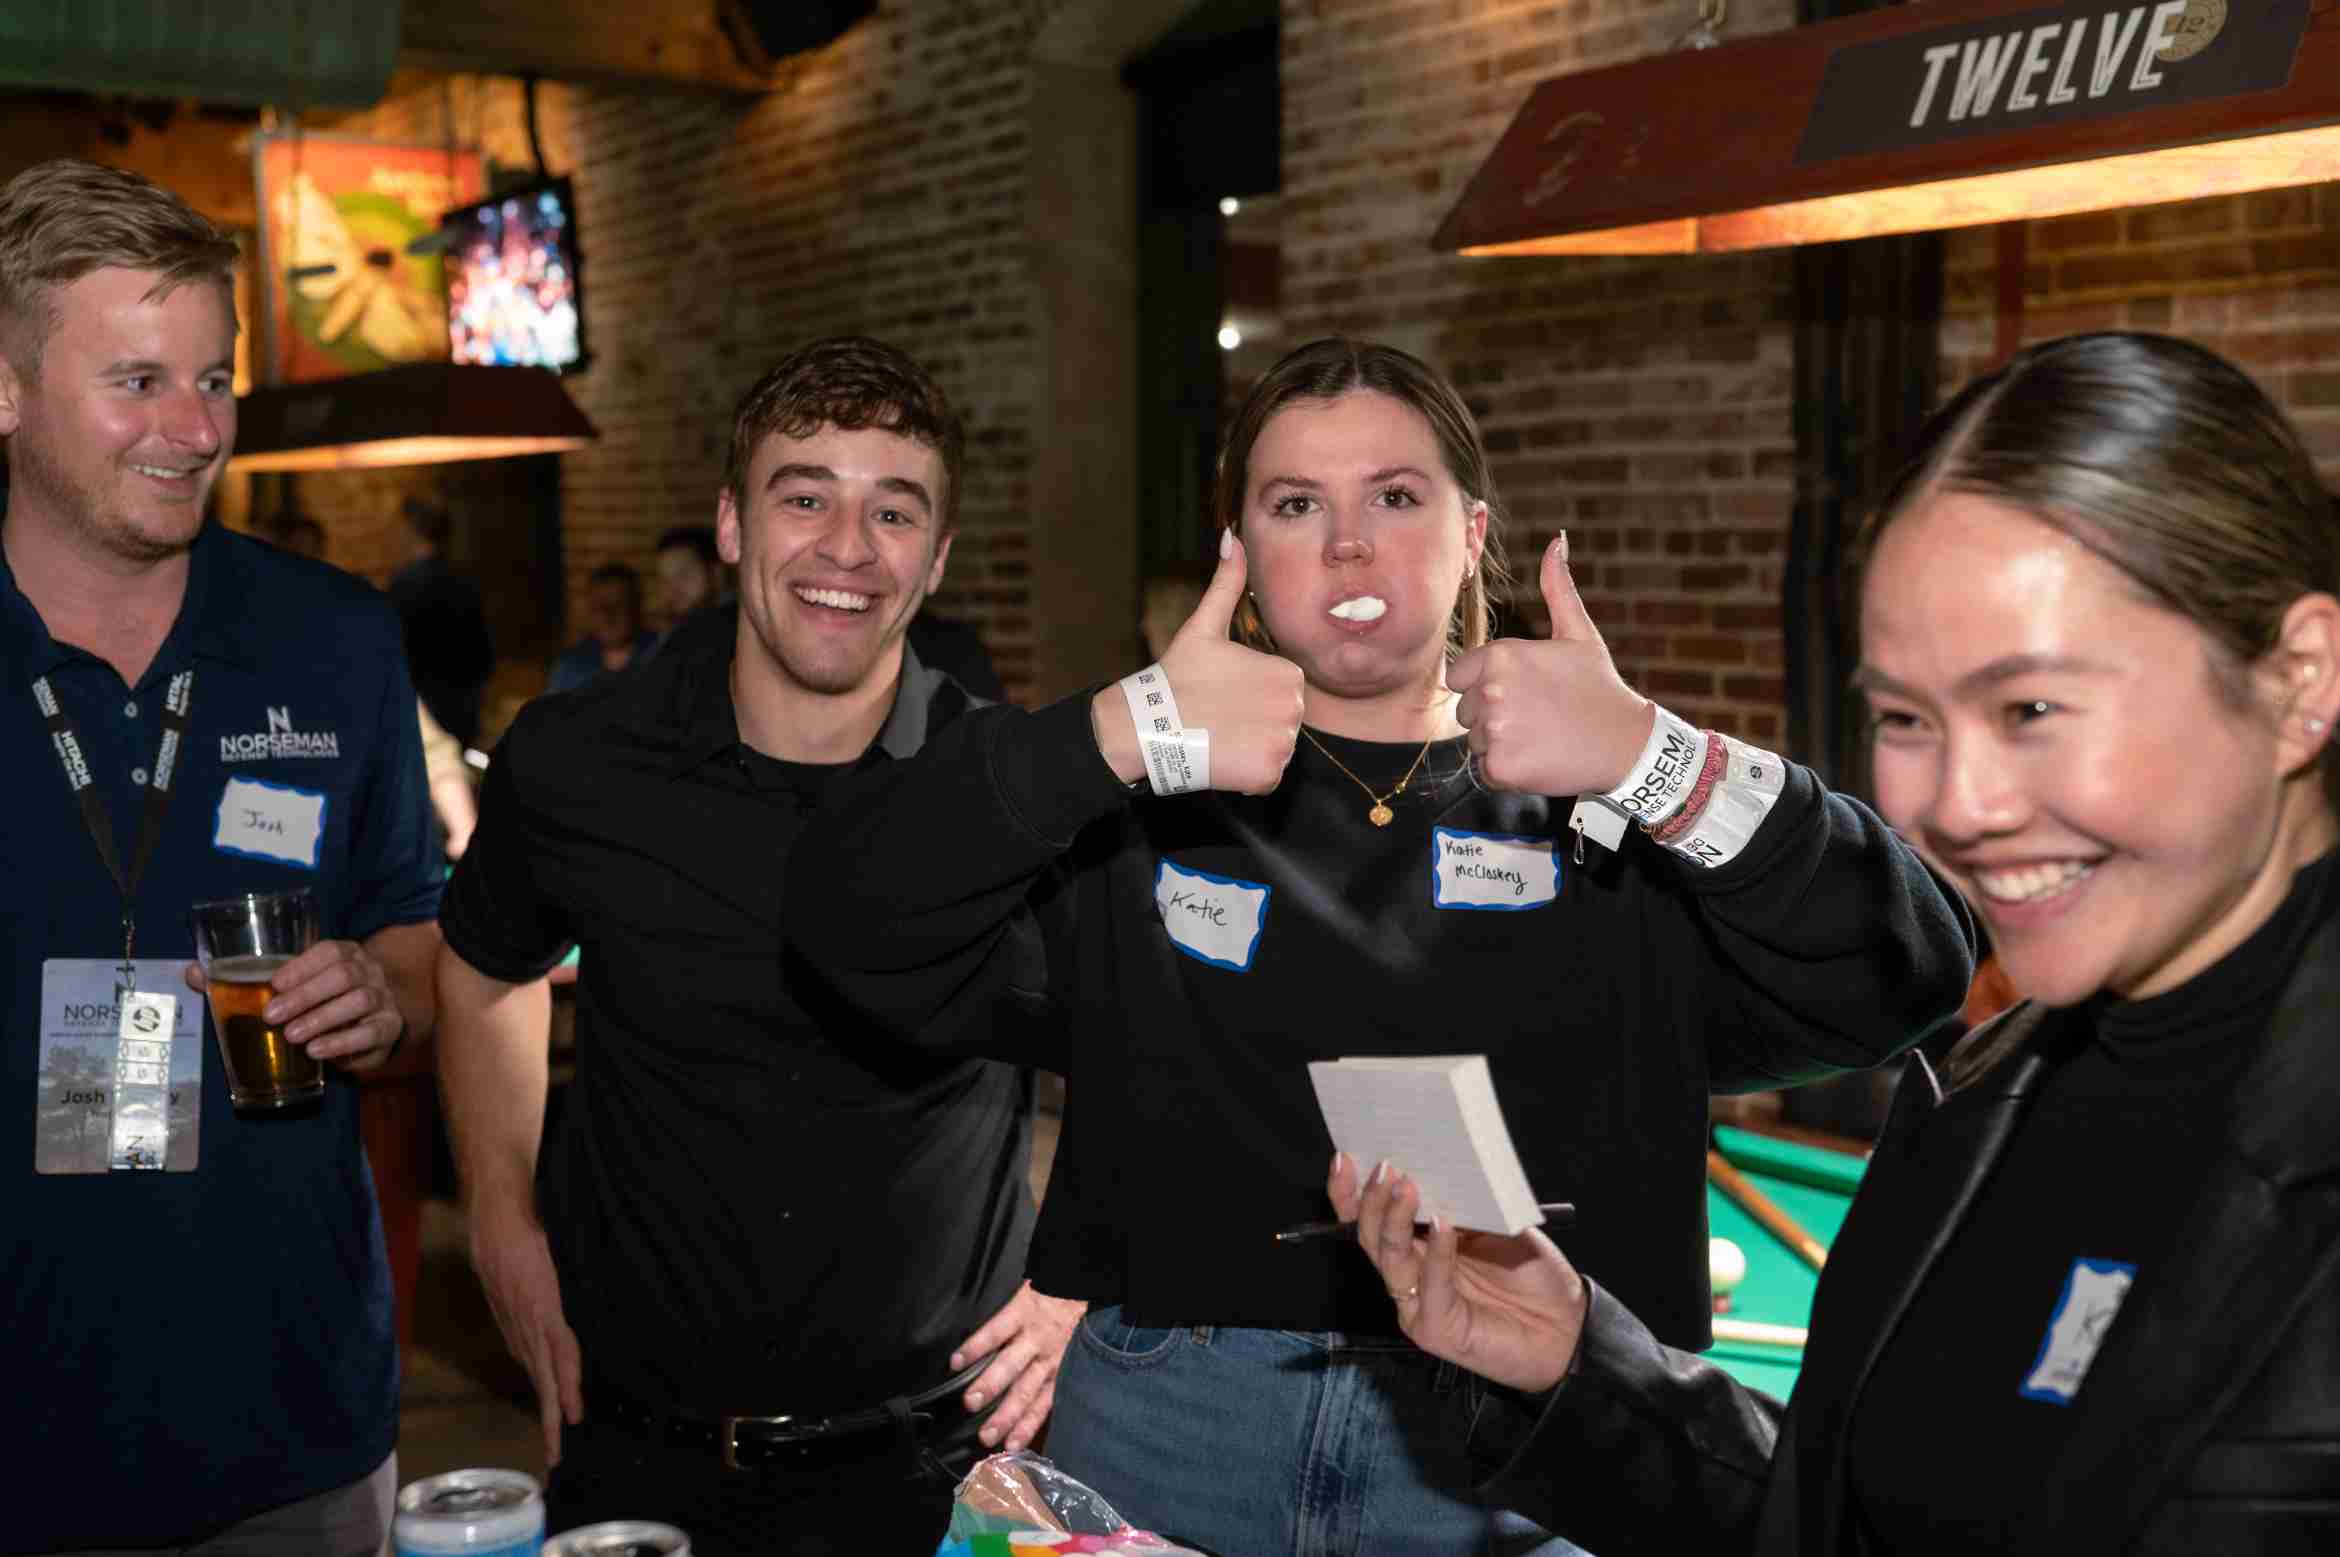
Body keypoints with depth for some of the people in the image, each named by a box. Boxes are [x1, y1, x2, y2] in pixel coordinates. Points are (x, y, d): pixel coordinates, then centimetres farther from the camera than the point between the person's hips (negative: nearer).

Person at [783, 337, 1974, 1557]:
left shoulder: (1603, 829, 5)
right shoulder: (1132, 813, 5)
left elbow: (1907, 981, -5)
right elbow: (847, 920, -7)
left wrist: (1659, 762, -19)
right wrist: (1117, 737, -19)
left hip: (1511, 1455, 0)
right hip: (1170, 1432, 1)